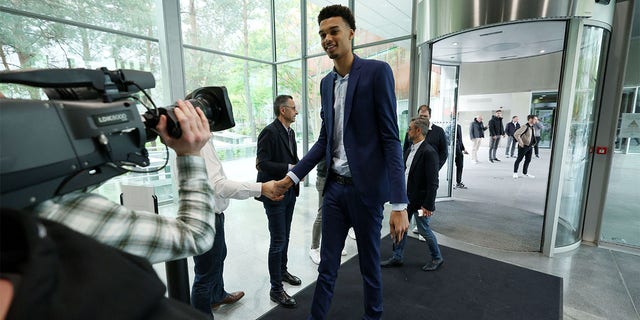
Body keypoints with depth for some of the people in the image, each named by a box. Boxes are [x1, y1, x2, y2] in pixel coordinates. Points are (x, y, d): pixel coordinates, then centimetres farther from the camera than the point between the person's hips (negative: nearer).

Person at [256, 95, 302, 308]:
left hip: (290, 191, 8)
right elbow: (263, 163, -21)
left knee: (285, 237, 20)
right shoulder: (269, 132, -16)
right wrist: (290, 168, -22)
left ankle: (282, 271, 40)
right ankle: (276, 289, 14)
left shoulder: (290, 132, 9)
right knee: (278, 241, -1)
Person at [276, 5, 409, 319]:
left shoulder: (377, 71, -7)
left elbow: (390, 138, -13)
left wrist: (399, 204, -16)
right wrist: (293, 175, 6)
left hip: (366, 187, -4)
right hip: (334, 187, 5)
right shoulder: (326, 83, 11)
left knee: (369, 264, 16)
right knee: (327, 264, 16)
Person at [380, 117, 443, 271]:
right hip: (406, 198, 8)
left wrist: (428, 205, -20)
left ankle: (437, 258, 34)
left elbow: (433, 182, -20)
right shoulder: (409, 150, 7)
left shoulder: (429, 152, -19)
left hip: (420, 201, -7)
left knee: (424, 230, 9)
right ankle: (397, 258, 28)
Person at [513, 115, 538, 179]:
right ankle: (515, 173, 10)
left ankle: (525, 173, 24)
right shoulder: (525, 127, -16)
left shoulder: (532, 127, 11)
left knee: (528, 160, 13)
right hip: (524, 146, -9)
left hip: (530, 147, 9)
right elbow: (516, 134, -26)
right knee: (519, 159, 1)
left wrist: (533, 143, 18)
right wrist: (521, 143, -22)